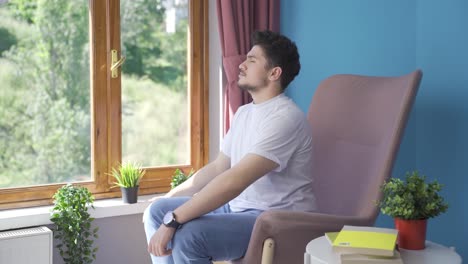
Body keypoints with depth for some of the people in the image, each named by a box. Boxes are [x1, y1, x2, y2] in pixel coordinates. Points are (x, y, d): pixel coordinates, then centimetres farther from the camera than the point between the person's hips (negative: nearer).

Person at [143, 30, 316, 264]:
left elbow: (234, 181, -29)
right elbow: (216, 168, 19)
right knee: (157, 211, 4)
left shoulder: (284, 118, -20)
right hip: (237, 207, 10)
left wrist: (172, 220, -30)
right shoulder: (244, 112, 12)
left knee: (188, 236, -29)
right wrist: (166, 200, 13)